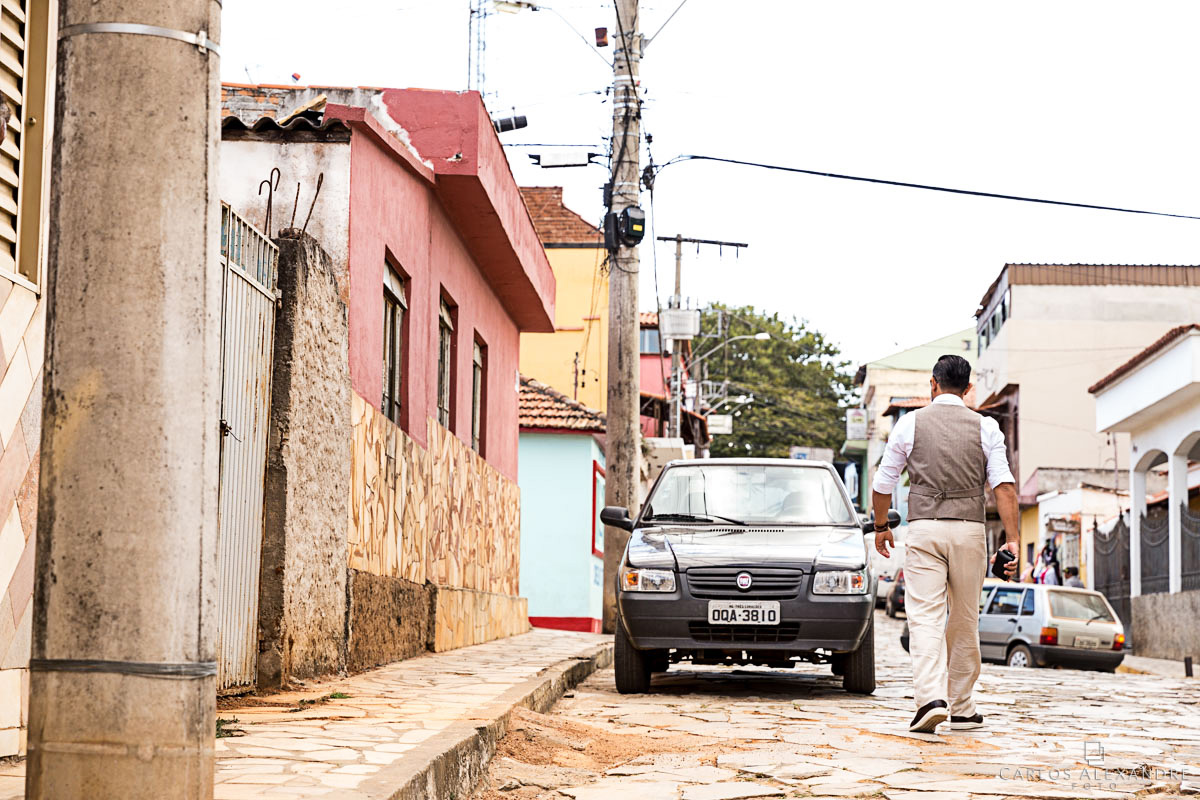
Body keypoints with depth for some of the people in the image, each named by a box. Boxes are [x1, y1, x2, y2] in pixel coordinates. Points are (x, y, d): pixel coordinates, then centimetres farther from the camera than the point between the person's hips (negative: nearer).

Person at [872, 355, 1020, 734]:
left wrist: (881, 526, 23)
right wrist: (1012, 539, -7)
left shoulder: (911, 423, 4)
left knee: (926, 617, -6)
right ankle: (962, 709, 16)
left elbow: (883, 483, 8)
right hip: (970, 531, 1)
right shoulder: (985, 427, 6)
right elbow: (1004, 486, -5)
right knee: (965, 622, 11)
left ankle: (931, 697, -25)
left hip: (925, 529, -1)